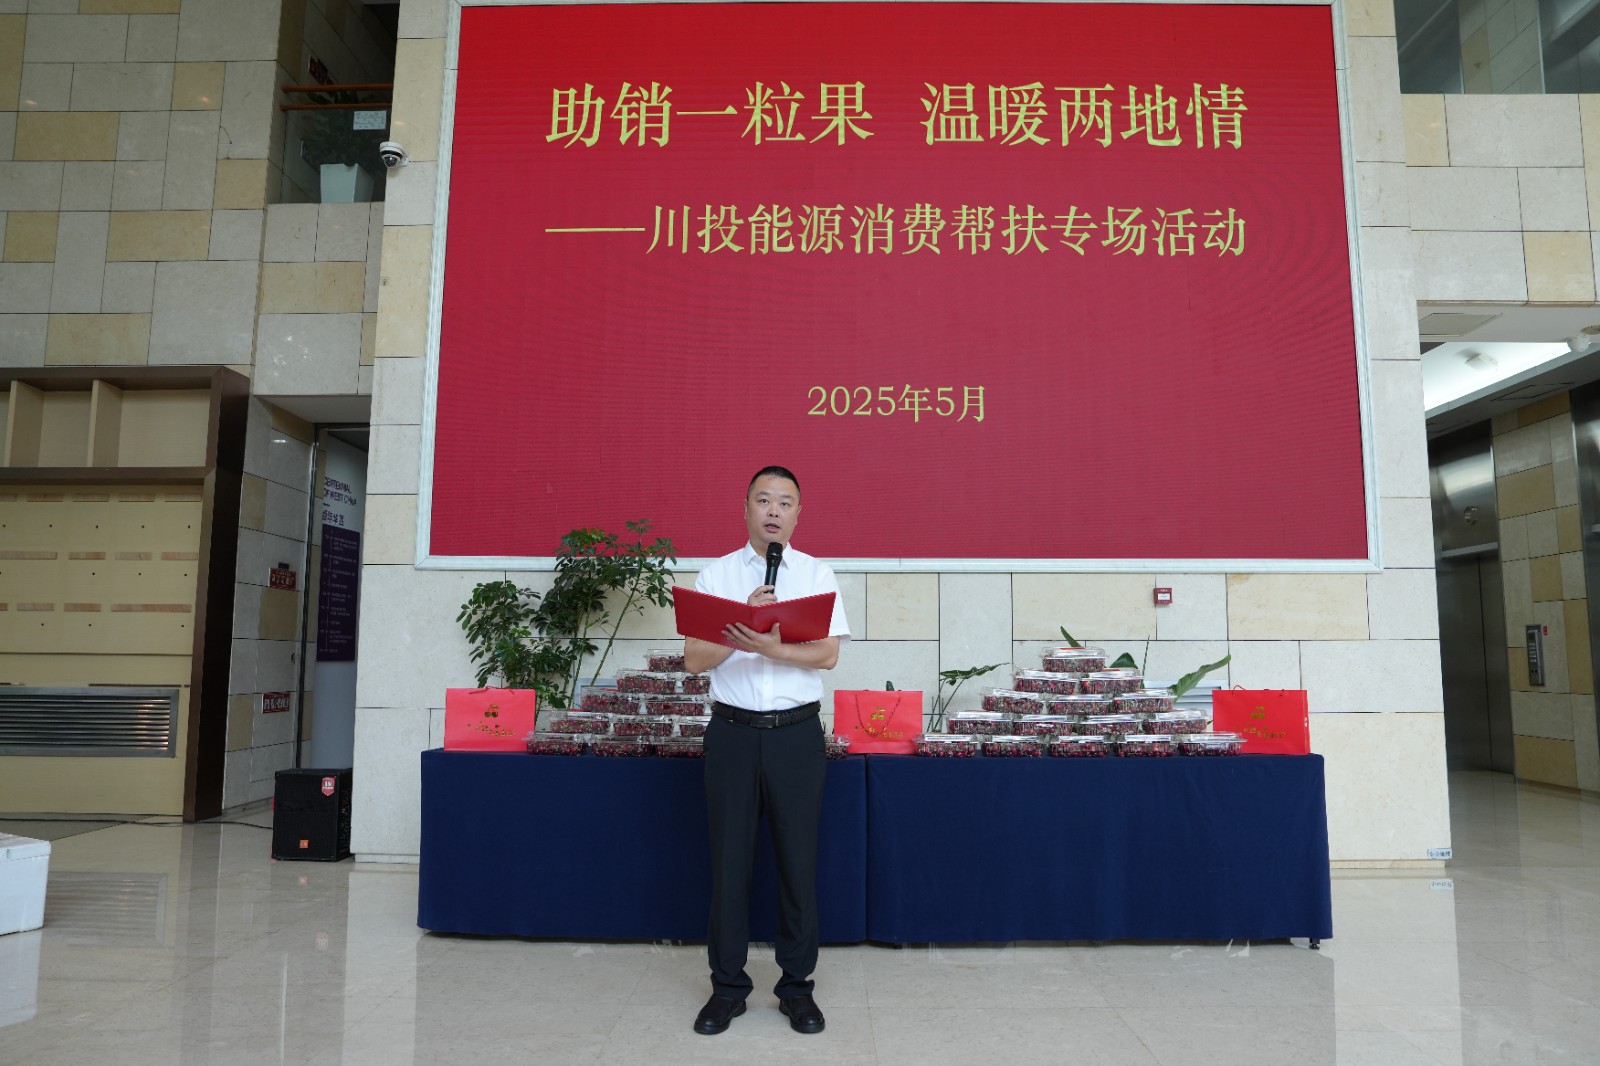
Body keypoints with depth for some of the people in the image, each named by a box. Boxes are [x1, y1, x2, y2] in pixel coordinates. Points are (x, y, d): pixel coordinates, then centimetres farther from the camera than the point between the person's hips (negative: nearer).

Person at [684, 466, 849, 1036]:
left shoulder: (817, 574, 5)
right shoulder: (715, 575, 5)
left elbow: (828, 654, -7)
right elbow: (694, 659, -2)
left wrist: (769, 647, -23)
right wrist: (743, 623, -17)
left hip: (796, 732, 0)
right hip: (732, 731, 0)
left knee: (798, 859, 6)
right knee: (729, 859, 7)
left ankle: (797, 985, 22)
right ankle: (727, 985, 22)